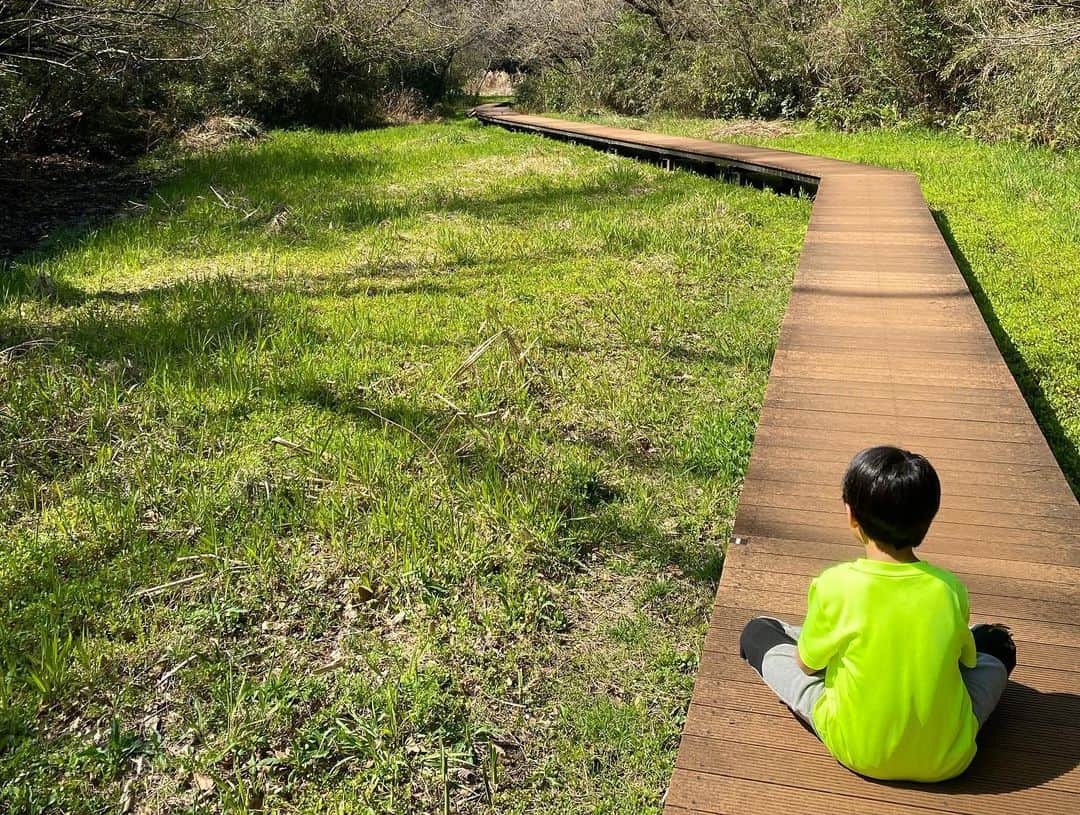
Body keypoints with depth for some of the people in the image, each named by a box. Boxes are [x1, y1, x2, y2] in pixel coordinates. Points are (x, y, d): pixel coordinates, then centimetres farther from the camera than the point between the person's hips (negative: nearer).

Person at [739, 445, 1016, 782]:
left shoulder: (834, 585, -22)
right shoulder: (951, 588, -14)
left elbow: (806, 665, -5)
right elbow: (964, 658, 6)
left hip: (856, 752, -2)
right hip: (947, 760, 2)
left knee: (758, 631, 12)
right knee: (996, 642, 25)